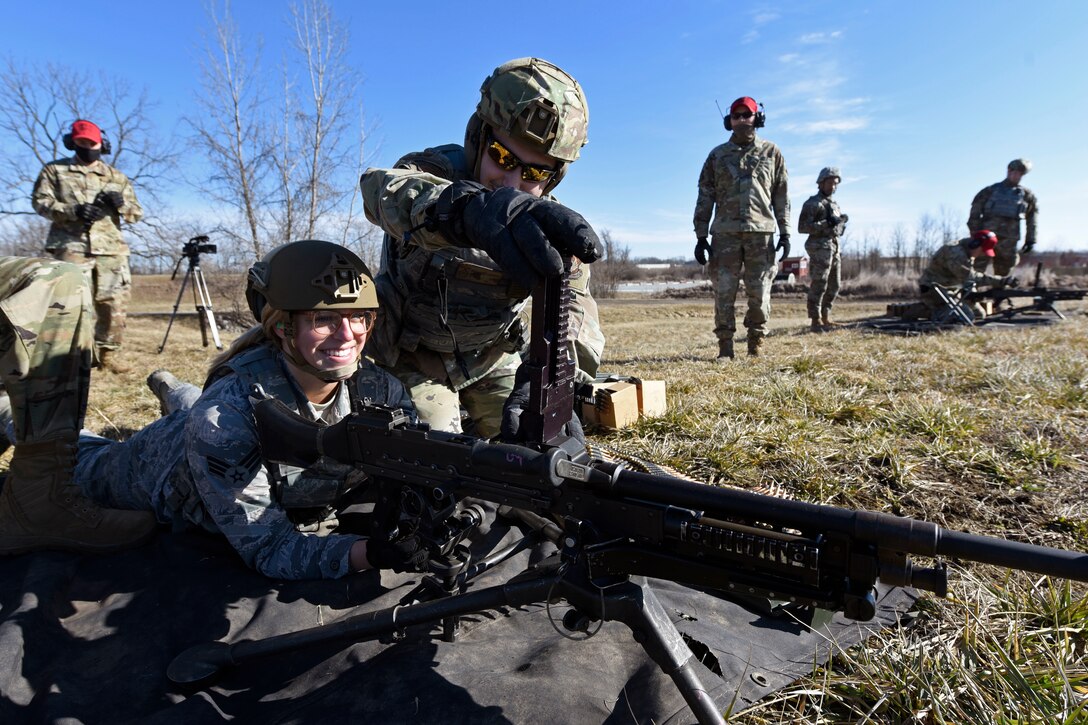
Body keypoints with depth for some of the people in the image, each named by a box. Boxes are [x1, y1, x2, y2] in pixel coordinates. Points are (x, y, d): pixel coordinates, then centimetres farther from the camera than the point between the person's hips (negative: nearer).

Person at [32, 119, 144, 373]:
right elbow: (40, 201, 3)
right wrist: (73, 211, -15)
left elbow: (137, 214, 14)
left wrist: (121, 203, -9)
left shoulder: (117, 177, 18)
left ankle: (107, 353, 13)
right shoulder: (55, 170, 13)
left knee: (115, 304, 0)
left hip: (111, 249, 2)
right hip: (71, 246, -2)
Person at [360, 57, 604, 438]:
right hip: (411, 359, -2)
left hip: (492, 361, 3)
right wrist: (473, 208, -73)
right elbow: (386, 189, -50)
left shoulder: (549, 225, -16)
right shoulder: (436, 170, -25)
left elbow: (575, 315, -27)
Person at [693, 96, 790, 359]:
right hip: (725, 233, 0)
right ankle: (725, 347, 4)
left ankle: (756, 344, 11)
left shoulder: (771, 153, 13)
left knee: (760, 293, 0)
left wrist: (785, 232, 3)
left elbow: (781, 196, 11)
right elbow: (705, 197, 8)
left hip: (761, 232, 0)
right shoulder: (718, 155, 12)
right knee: (723, 292, -3)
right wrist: (700, 236, 1)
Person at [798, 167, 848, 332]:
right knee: (819, 285, -10)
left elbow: (839, 228, 26)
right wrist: (826, 224, -20)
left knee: (833, 287, 11)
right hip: (820, 248, -8)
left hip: (834, 248, 8)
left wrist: (843, 221, 2)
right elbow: (802, 227, -12)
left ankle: (826, 318, 19)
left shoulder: (834, 204, 21)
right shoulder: (812, 203, -3)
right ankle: (816, 321, -8)